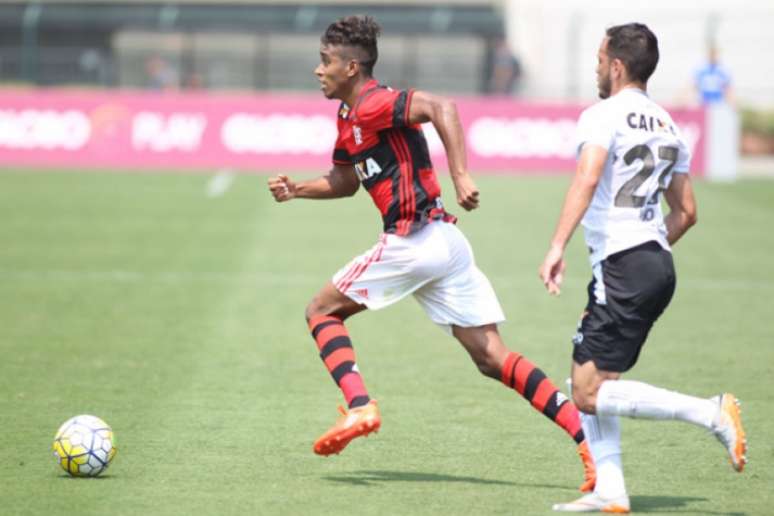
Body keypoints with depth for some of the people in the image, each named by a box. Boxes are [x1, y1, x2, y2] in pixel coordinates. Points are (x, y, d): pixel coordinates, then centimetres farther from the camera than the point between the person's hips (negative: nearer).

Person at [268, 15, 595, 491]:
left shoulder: (372, 105, -10)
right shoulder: (349, 119, 20)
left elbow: (441, 108, -26)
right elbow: (345, 182, 33)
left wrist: (461, 176, -32)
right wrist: (295, 189, 18)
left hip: (413, 241, -9)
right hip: (445, 242, 9)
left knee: (322, 310, 7)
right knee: (491, 358, 3)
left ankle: (359, 407, -8)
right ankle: (586, 437, -7)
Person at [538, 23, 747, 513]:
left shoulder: (604, 115, -7)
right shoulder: (668, 127, 18)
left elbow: (587, 179, -24)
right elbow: (686, 212, 22)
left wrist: (557, 246, -28)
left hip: (623, 268, -9)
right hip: (658, 265, 9)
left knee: (590, 394, -8)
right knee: (589, 383, 14)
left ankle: (710, 413, -15)